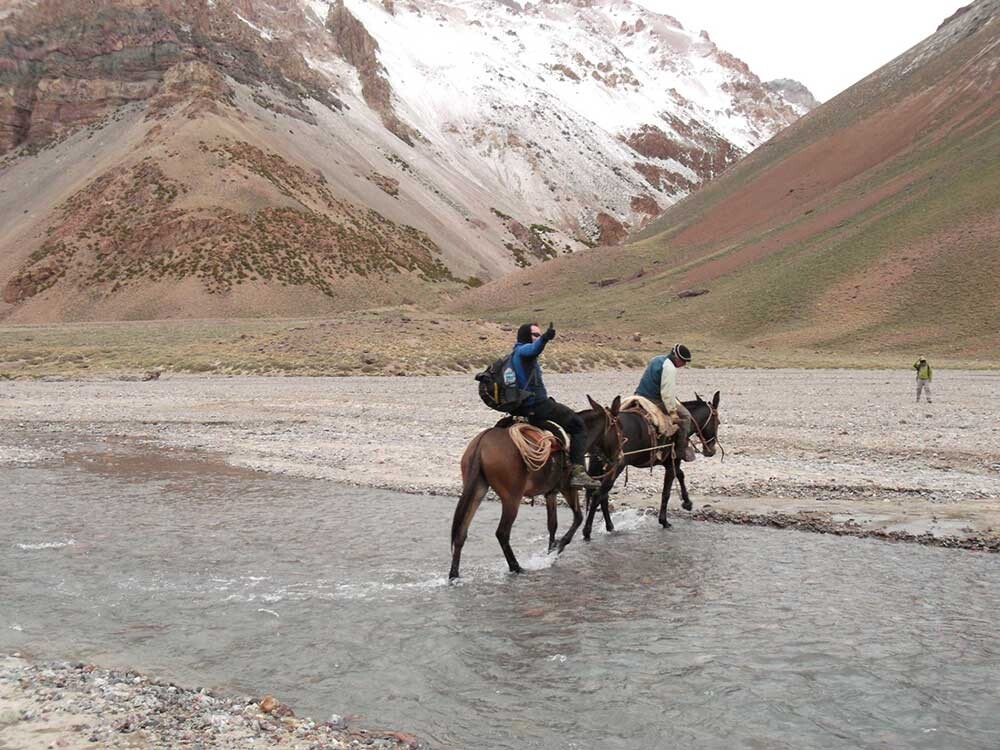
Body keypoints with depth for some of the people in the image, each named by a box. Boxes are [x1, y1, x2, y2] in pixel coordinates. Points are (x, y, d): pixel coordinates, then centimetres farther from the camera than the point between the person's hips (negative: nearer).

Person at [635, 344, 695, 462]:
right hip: (654, 400, -10)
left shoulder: (657, 359, 15)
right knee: (685, 416, -2)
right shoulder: (669, 368, -17)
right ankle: (681, 449, 1)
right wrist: (672, 411, -22)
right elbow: (667, 393, -23)